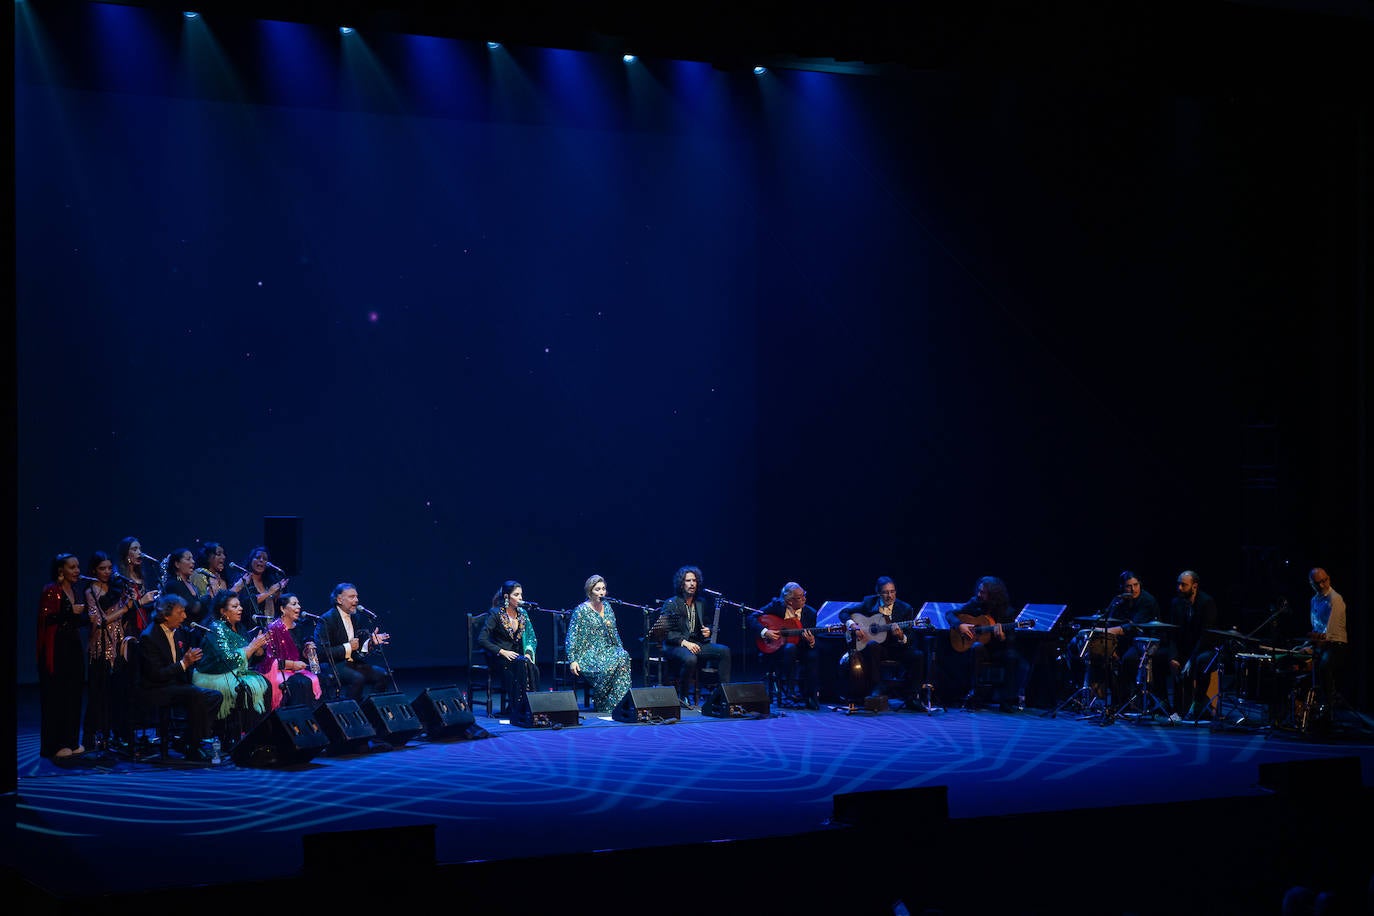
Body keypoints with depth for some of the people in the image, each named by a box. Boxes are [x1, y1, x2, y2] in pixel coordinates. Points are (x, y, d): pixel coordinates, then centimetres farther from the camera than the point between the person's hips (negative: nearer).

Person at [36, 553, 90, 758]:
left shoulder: (74, 590, 14)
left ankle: (71, 741, 14)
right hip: (57, 650, -8)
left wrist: (89, 619, 7)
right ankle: (55, 744, -1)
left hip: (74, 647, 8)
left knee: (74, 694, 8)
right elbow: (45, 618, -18)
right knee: (56, 696, -5)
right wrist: (70, 612, -24)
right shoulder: (51, 591, -10)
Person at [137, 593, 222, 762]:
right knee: (196, 695, -31)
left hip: (175, 684, 9)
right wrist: (184, 663, -24)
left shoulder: (176, 632, 11)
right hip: (154, 691, -9)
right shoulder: (149, 637, -15)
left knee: (215, 696, -7)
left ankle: (187, 740, -5)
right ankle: (192, 748, -24)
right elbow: (156, 675, -21)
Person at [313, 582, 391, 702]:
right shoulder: (327, 619, -9)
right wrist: (348, 648, -16)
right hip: (333, 666, -7)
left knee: (382, 674, -12)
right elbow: (322, 651, -17)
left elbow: (360, 647, 14)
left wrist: (371, 642, -7)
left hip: (353, 664, 7)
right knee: (357, 678, -33)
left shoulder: (355, 619, 14)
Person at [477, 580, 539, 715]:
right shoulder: (495, 614, -9)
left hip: (517, 655, 5)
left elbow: (532, 638, 13)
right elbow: (481, 639, -14)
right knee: (522, 664, -35)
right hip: (498, 657, -5)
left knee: (533, 668, -28)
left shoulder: (522, 613, 9)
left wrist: (528, 653, -7)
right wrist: (503, 652, -20)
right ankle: (518, 707, -31)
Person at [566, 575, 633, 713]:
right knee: (606, 667, -35)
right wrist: (572, 660, -14)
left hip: (609, 650, 5)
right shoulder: (581, 610, -1)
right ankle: (600, 704, -19)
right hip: (589, 654, -5)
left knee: (623, 657, -29)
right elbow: (572, 637, -5)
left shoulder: (607, 607, 17)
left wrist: (620, 648, 7)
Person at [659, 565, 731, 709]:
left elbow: (706, 624, 26)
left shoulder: (701, 603, 13)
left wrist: (708, 631, 0)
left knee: (724, 651, -16)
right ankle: (681, 696, -18)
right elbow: (666, 632, -11)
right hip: (675, 645, -6)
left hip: (696, 643, 6)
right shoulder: (671, 604, -5)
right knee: (690, 659, -38)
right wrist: (684, 642, -23)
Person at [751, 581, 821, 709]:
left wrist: (811, 642, -23)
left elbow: (813, 644, 2)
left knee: (813, 655, -30)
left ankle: (812, 697, -20)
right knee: (790, 648, -36)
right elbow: (752, 617, -7)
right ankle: (787, 692, -29)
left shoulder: (810, 613, 1)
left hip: (800, 651, 3)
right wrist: (764, 632, -22)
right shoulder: (776, 606, -6)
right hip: (774, 649, -3)